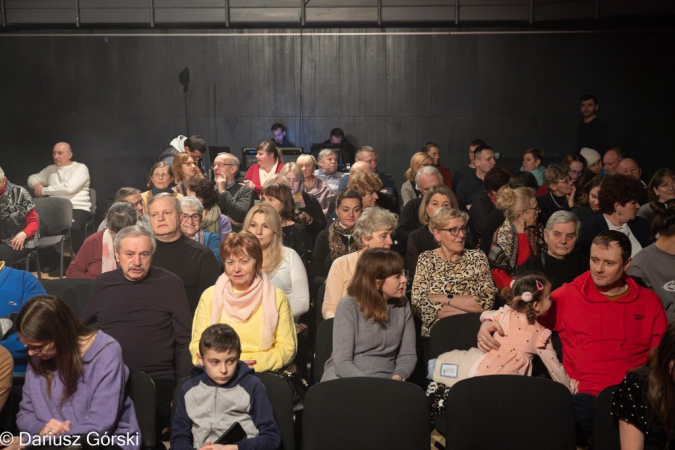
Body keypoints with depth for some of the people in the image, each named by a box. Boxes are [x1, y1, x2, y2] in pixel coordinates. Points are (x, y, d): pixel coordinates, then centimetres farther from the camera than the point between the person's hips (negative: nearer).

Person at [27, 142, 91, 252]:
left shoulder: (80, 168, 3)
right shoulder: (50, 169, 24)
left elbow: (69, 188, -12)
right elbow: (32, 178, 33)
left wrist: (44, 190, -5)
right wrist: (36, 184, 7)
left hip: (77, 208, -5)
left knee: (73, 227, -39)